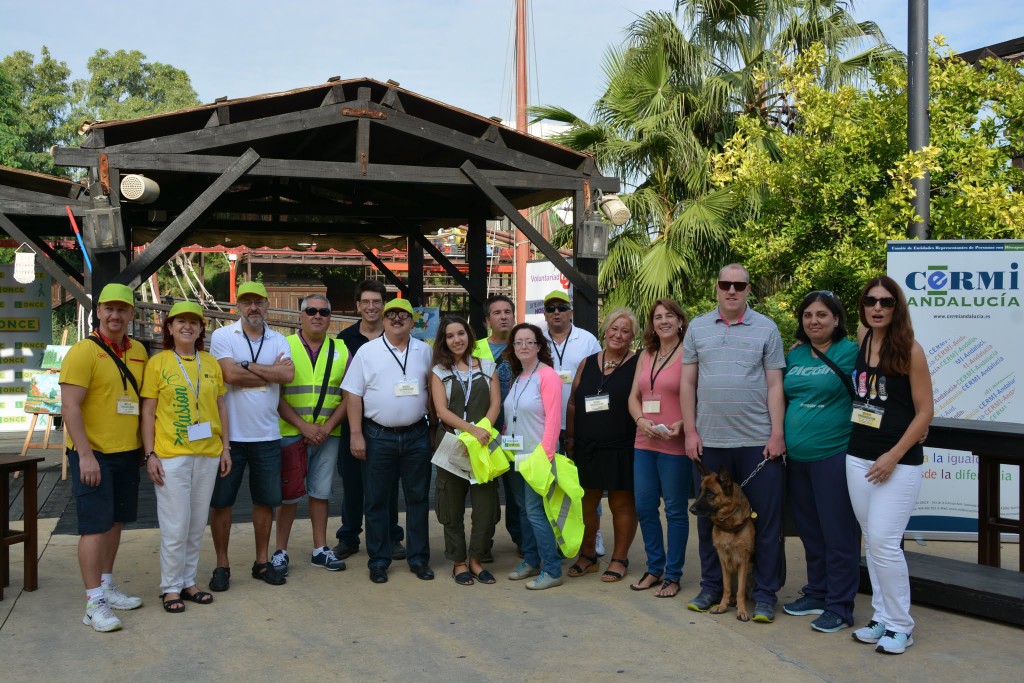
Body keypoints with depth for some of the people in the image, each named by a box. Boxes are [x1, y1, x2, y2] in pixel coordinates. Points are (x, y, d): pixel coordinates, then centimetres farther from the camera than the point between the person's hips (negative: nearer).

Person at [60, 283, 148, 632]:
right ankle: (94, 603, 2)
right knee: (95, 525, -4)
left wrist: (146, 446, 13)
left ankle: (106, 586, 28)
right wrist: (85, 455, -21)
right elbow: (70, 406, -16)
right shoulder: (83, 352, -12)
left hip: (127, 453, 7)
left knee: (114, 521, 15)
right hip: (93, 455, -7)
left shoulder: (138, 352, 8)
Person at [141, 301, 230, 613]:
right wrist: (150, 454, -7)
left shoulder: (211, 363, 8)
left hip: (208, 454, 4)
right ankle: (171, 587, 14)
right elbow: (148, 412, -2)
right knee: (175, 526, -1)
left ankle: (188, 581, 24)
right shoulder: (157, 363, -1)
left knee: (198, 524, 11)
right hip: (171, 455, -4)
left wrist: (225, 447, 9)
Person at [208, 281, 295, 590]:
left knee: (265, 501, 12)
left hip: (267, 436, 3)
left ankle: (262, 561, 25)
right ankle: (222, 565, 19)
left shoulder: (278, 341, 7)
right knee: (221, 502, 5)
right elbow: (231, 375, -18)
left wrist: (246, 366, -13)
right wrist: (271, 373, -9)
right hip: (229, 434, -3)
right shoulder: (223, 336, -4)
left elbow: (288, 374, -12)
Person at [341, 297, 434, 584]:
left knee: (418, 498, 9)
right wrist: (356, 434, -8)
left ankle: (419, 558, 20)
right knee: (376, 501, 4)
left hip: (416, 435, 2)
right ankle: (378, 561, 16)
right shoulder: (367, 352, -1)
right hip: (378, 436, -2)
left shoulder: (424, 351, 7)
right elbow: (353, 394, -2)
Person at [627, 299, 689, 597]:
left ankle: (673, 575, 16)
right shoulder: (646, 355, 13)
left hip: (675, 446, -6)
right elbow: (633, 397, 13)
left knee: (675, 510, 4)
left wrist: (682, 425, -23)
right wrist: (641, 420, -5)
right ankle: (655, 568, 26)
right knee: (644, 507, 11)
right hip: (644, 443, 6)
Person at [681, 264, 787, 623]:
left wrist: (777, 434, -7)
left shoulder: (766, 329, 2)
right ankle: (711, 586, 25)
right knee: (710, 517, 11)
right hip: (709, 441, 2)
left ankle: (765, 594, 15)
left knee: (765, 519, 3)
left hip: (758, 441, -2)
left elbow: (775, 385, 0)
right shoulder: (697, 328, 7)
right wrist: (690, 431, 1)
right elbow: (687, 383, 7)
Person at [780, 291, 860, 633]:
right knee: (809, 531, 17)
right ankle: (816, 594, 31)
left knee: (838, 534, 2)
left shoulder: (851, 352, -6)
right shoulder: (795, 355, 12)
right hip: (797, 458, 7)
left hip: (833, 456, -6)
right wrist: (781, 437, 14)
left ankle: (840, 607, 12)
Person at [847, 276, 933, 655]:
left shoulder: (910, 350, -9)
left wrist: (894, 456, -14)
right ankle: (882, 617, 22)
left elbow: (925, 411, -9)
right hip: (858, 458, 5)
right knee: (871, 541, 10)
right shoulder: (862, 339, 5)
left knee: (884, 542, -8)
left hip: (899, 463, -5)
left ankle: (901, 626, 8)